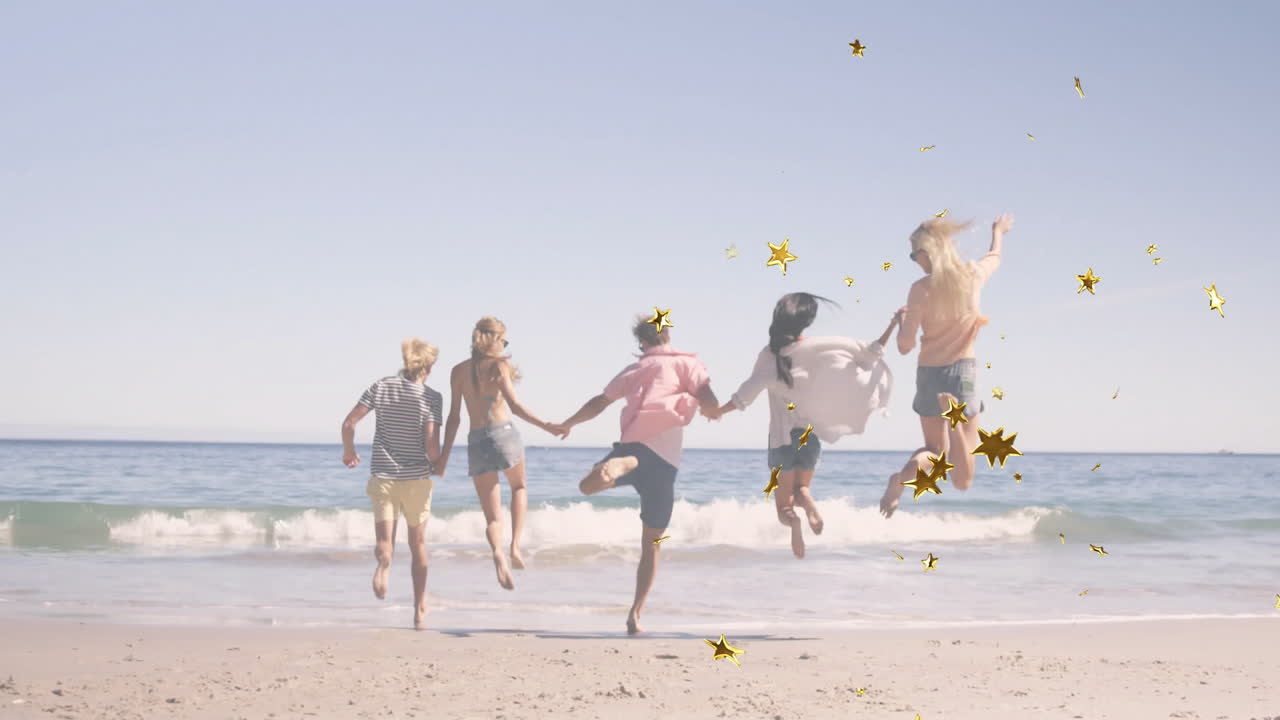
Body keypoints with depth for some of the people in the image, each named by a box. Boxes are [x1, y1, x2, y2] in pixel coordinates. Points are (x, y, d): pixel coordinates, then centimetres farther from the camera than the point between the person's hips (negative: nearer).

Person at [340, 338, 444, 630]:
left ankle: (383, 561, -31)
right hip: (417, 478, -1)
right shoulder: (430, 397, -9)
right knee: (418, 544, 14)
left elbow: (348, 423, -4)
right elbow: (431, 445, -15)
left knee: (385, 539, 7)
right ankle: (419, 610, 15)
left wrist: (348, 452, 14)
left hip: (383, 476, 2)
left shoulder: (381, 387, -1)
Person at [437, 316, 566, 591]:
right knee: (519, 488, 27)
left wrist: (445, 455, 13)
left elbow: (454, 417, 9)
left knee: (492, 516, 6)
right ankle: (515, 547, 9)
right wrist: (545, 426, -17)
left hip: (476, 440, 3)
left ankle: (498, 553, -24)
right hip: (503, 433, -3)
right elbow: (514, 404, -15)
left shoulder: (459, 371, 9)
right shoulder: (498, 365, -3)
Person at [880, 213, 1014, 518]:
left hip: (929, 374, 0)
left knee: (935, 449, 23)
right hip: (963, 370, 1)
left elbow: (905, 346, -10)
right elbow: (995, 257, 23)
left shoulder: (922, 289, -12)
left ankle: (904, 474, -14)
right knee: (962, 479, 3)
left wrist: (902, 320, 9)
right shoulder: (973, 275, -3)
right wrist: (998, 231, 43)